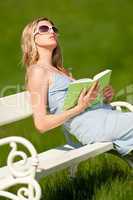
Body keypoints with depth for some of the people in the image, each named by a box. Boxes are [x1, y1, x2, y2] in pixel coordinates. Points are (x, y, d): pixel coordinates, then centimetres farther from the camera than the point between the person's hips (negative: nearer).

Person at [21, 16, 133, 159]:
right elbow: (41, 124, -11)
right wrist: (80, 108, -18)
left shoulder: (63, 72, 24)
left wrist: (105, 98, 5)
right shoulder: (38, 71, -3)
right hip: (93, 126, -9)